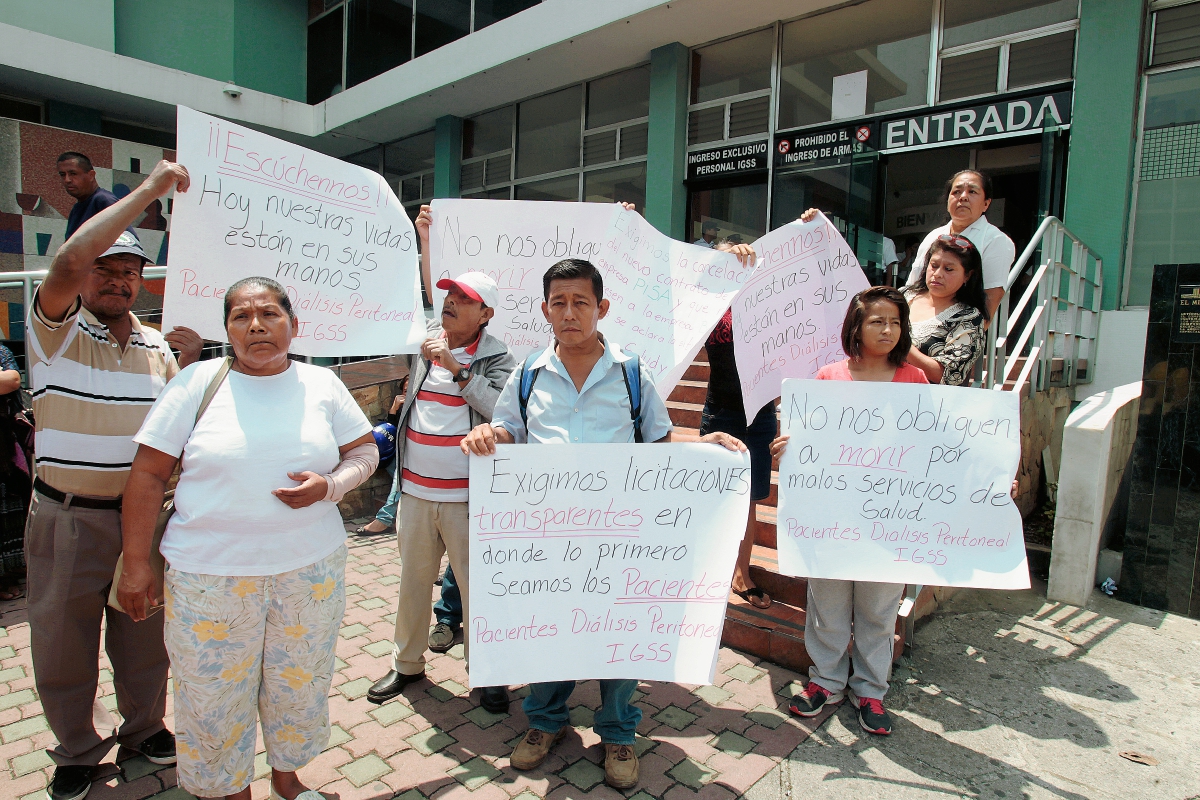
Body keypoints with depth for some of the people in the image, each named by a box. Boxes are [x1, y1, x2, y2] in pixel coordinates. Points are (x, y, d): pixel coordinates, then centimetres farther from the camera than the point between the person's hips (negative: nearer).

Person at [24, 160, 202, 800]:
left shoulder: (156, 344, 7)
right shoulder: (56, 329, -8)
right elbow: (69, 260, -28)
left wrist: (190, 359, -8)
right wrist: (149, 189, -26)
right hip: (68, 522, -3)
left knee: (145, 634, 18)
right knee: (62, 641, 13)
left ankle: (144, 726, 40)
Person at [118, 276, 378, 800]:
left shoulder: (321, 384, 2)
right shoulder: (198, 382, -3)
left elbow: (365, 451, 6)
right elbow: (148, 474, -1)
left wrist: (331, 485, -15)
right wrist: (137, 565, -2)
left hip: (311, 569, 2)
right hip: (210, 574, -1)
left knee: (299, 683, 16)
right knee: (215, 693, 11)